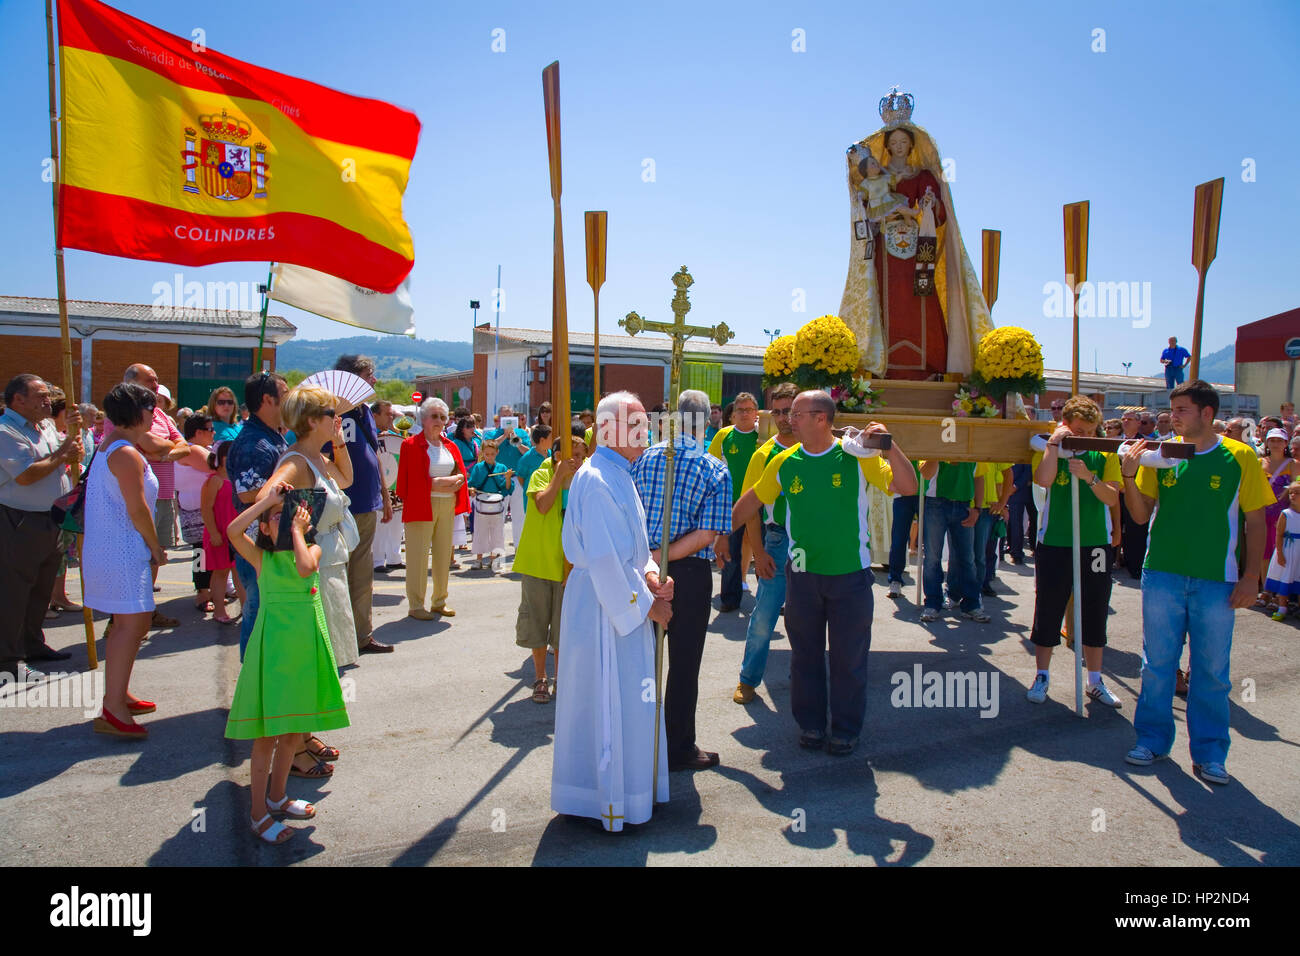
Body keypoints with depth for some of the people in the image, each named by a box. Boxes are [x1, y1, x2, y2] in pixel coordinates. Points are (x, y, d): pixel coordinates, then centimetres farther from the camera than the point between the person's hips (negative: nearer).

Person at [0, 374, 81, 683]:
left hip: (50, 520, 9)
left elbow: (70, 454, 20)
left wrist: (73, 432, 3)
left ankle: (33, 644, 33)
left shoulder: (47, 426, 13)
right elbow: (26, 475, -24)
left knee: (42, 587, 19)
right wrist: (62, 455, -15)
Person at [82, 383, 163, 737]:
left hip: (109, 548, 11)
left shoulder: (110, 447, 16)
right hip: (123, 552, -11)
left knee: (128, 623, 17)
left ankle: (118, 694, 28)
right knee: (131, 624, -11)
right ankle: (112, 711, -10)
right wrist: (157, 548, -8)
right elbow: (137, 509, -20)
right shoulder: (127, 454, -17)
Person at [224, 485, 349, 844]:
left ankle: (277, 796, 35)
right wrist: (267, 500, -16)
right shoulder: (262, 557, -3)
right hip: (272, 648, -3)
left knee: (294, 730, 16)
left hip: (304, 648, 3)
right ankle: (258, 812, 16)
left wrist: (298, 530, -12)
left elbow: (305, 568, -22)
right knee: (268, 733, 1)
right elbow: (233, 531, -21)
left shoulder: (312, 550, 2)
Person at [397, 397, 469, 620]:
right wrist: (435, 484, -16)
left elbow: (462, 474, 12)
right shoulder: (412, 445, -4)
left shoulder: (451, 446, 14)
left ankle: (440, 601, 22)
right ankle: (415, 605, 5)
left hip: (447, 506, 6)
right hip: (421, 506, -6)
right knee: (419, 556, -4)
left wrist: (454, 481, -9)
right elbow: (409, 480, -9)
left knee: (444, 555, 11)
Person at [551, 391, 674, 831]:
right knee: (609, 697, 2)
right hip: (605, 607, -10)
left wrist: (648, 573, -1)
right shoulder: (597, 481, -20)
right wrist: (645, 605, -14)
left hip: (624, 601, 10)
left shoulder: (619, 475, 11)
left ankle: (631, 785, 33)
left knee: (627, 694, 18)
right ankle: (610, 799, 17)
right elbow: (604, 560, -22)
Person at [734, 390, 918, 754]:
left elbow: (907, 487, -12)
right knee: (806, 654, 12)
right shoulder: (784, 462, -1)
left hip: (851, 574, -2)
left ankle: (846, 729, 26)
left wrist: (890, 445, -24)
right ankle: (811, 724, 29)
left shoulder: (856, 456, -8)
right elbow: (753, 500, 11)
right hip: (802, 574, 2)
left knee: (849, 656, 9)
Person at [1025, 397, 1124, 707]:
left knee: (1094, 614, 10)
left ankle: (1095, 681, 23)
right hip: (1054, 545, -2)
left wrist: (1089, 477, -22)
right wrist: (1055, 442, -21)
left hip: (1094, 545, 2)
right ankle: (1042, 676, 19)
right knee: (1048, 611, 5)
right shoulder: (1051, 451, -1)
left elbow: (1112, 498, -7)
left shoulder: (1105, 455, 3)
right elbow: (1044, 480, -22)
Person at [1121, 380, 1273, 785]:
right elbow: (1142, 515, 4)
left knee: (1212, 669, 7)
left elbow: (1255, 521, 2)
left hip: (1217, 581, -1)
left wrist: (1250, 577, -4)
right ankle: (1152, 739, 22)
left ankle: (1209, 752, 20)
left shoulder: (1239, 457, -1)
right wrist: (1130, 477, -13)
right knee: (1157, 663, 8)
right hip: (1162, 574, 1)